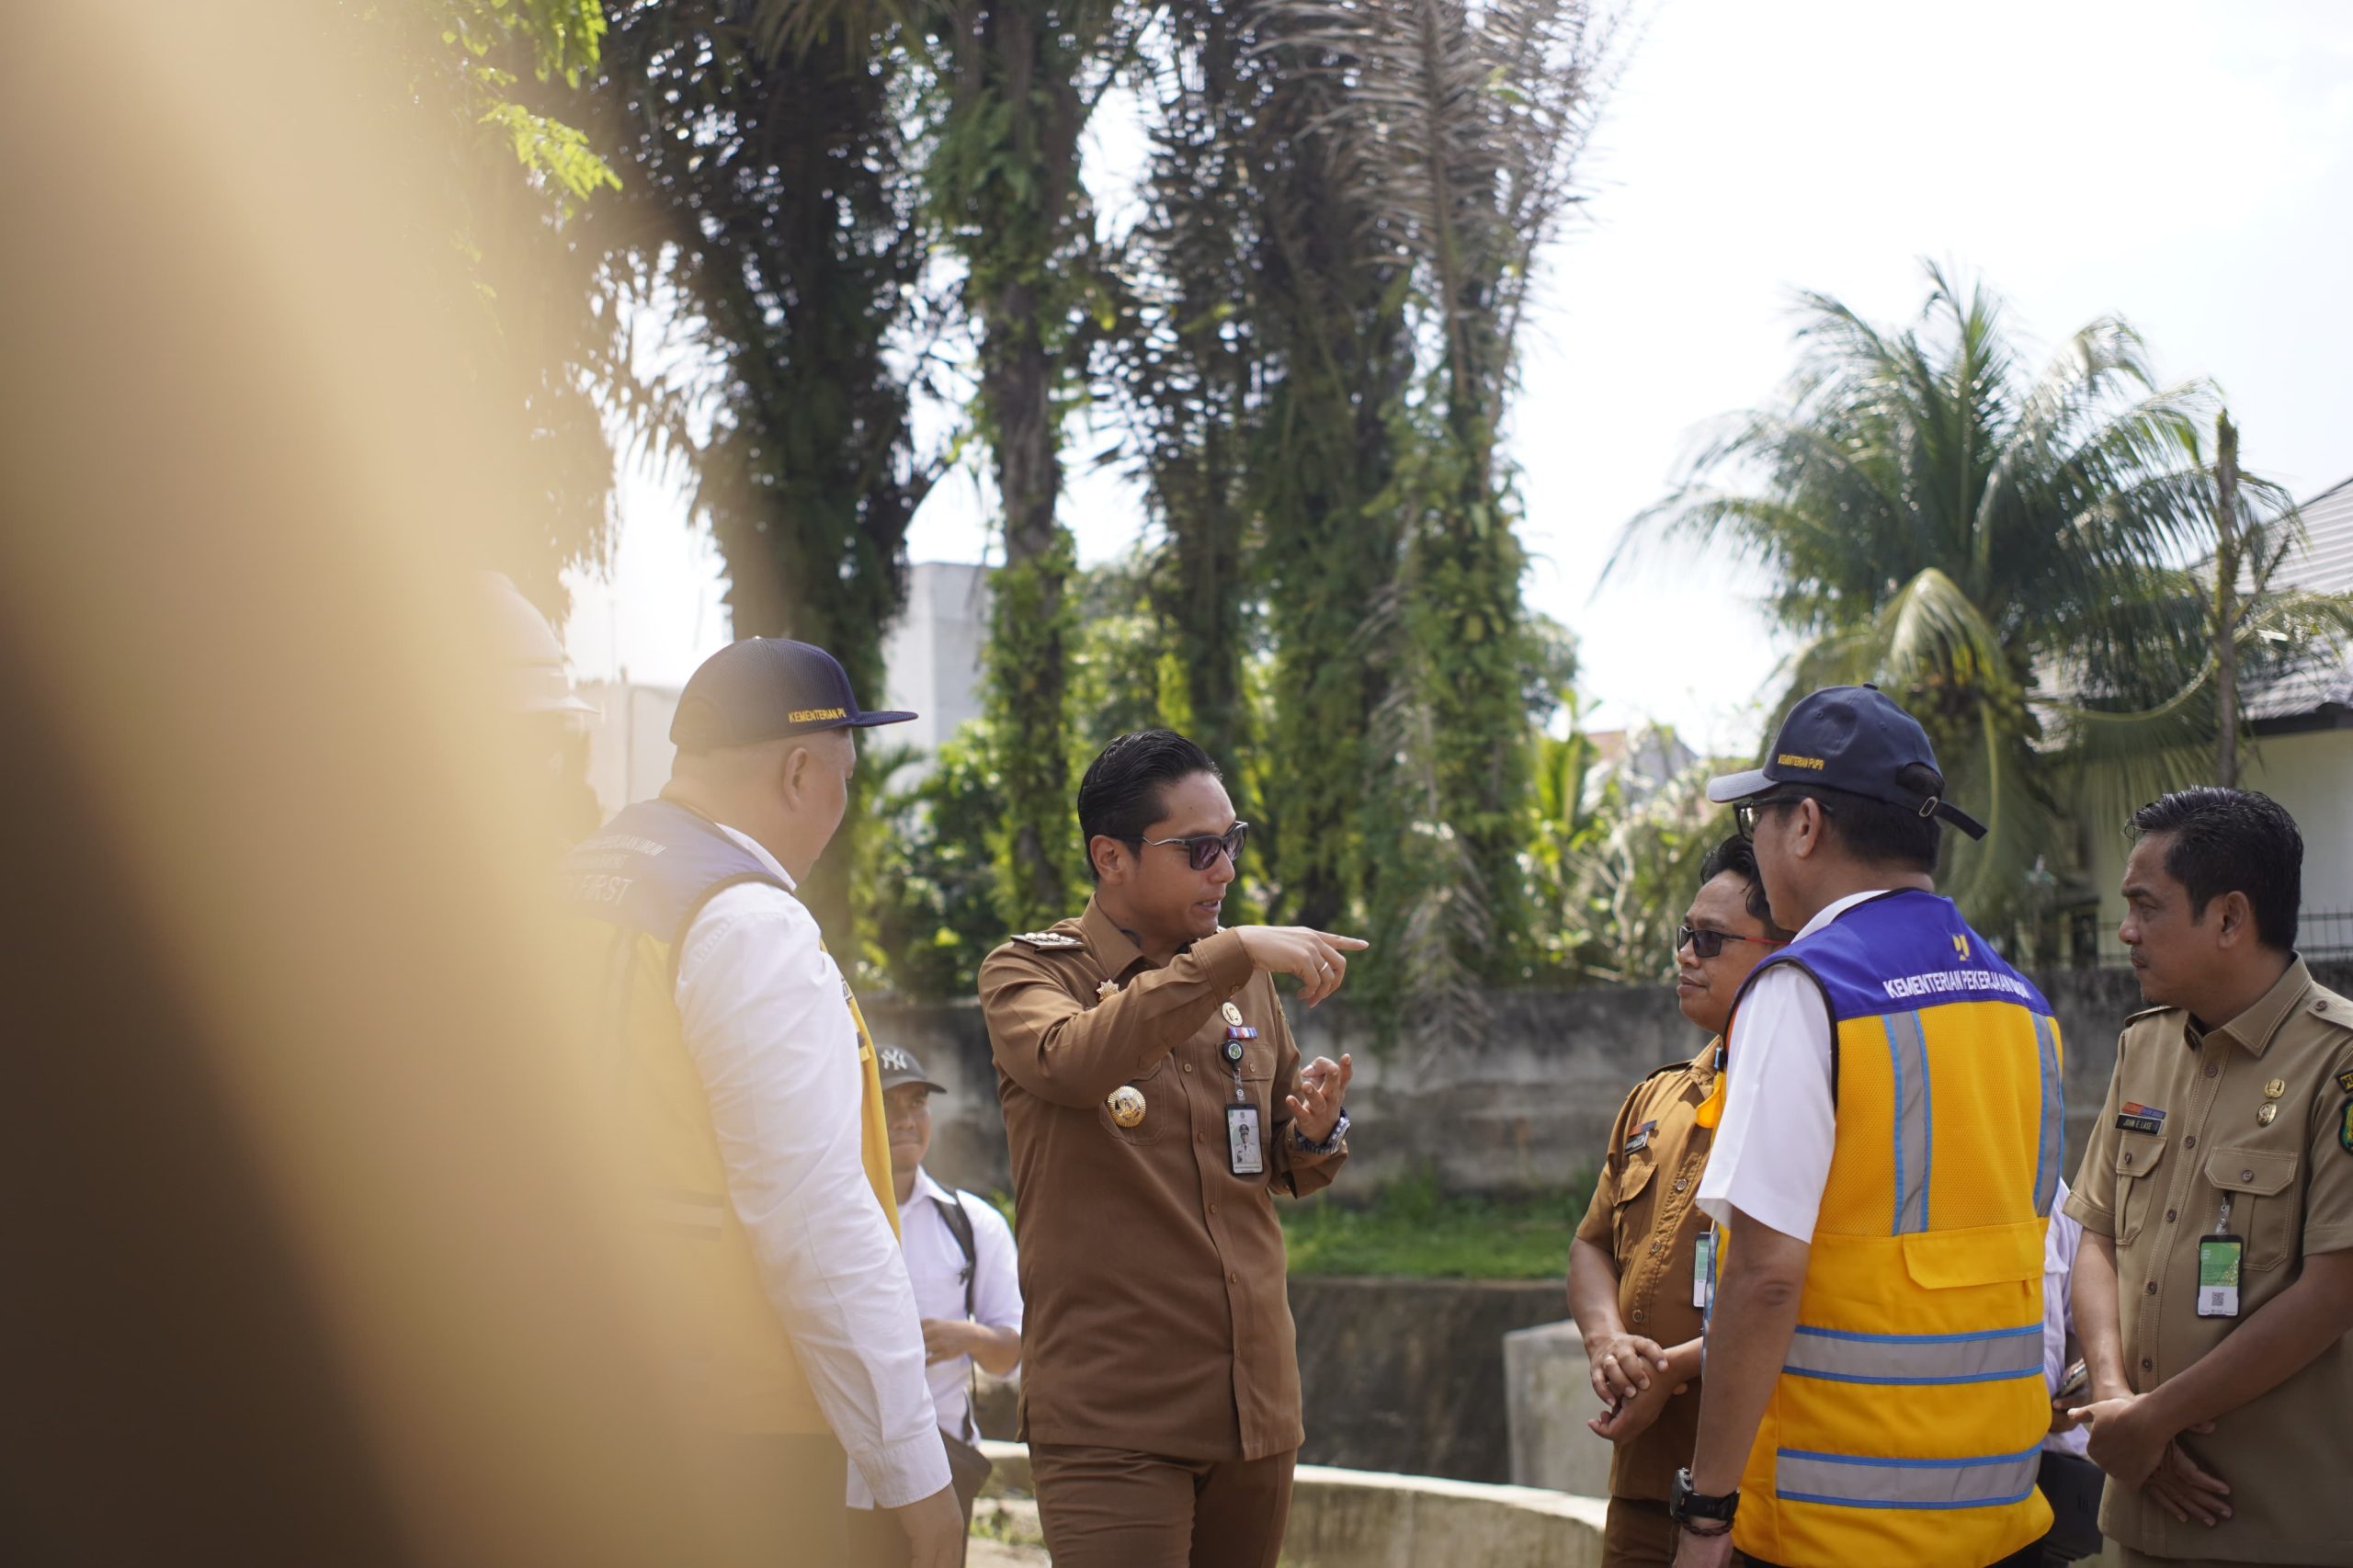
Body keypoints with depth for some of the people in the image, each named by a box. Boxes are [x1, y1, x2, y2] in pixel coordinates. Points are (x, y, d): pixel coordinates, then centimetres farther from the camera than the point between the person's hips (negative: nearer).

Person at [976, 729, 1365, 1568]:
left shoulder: (1245, 980, 13)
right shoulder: (1026, 972, -1)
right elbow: (1074, 1060, -26)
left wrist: (1316, 1133, -2)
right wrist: (1231, 954, -27)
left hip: (1253, 1400, 5)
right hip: (1111, 1415, -5)